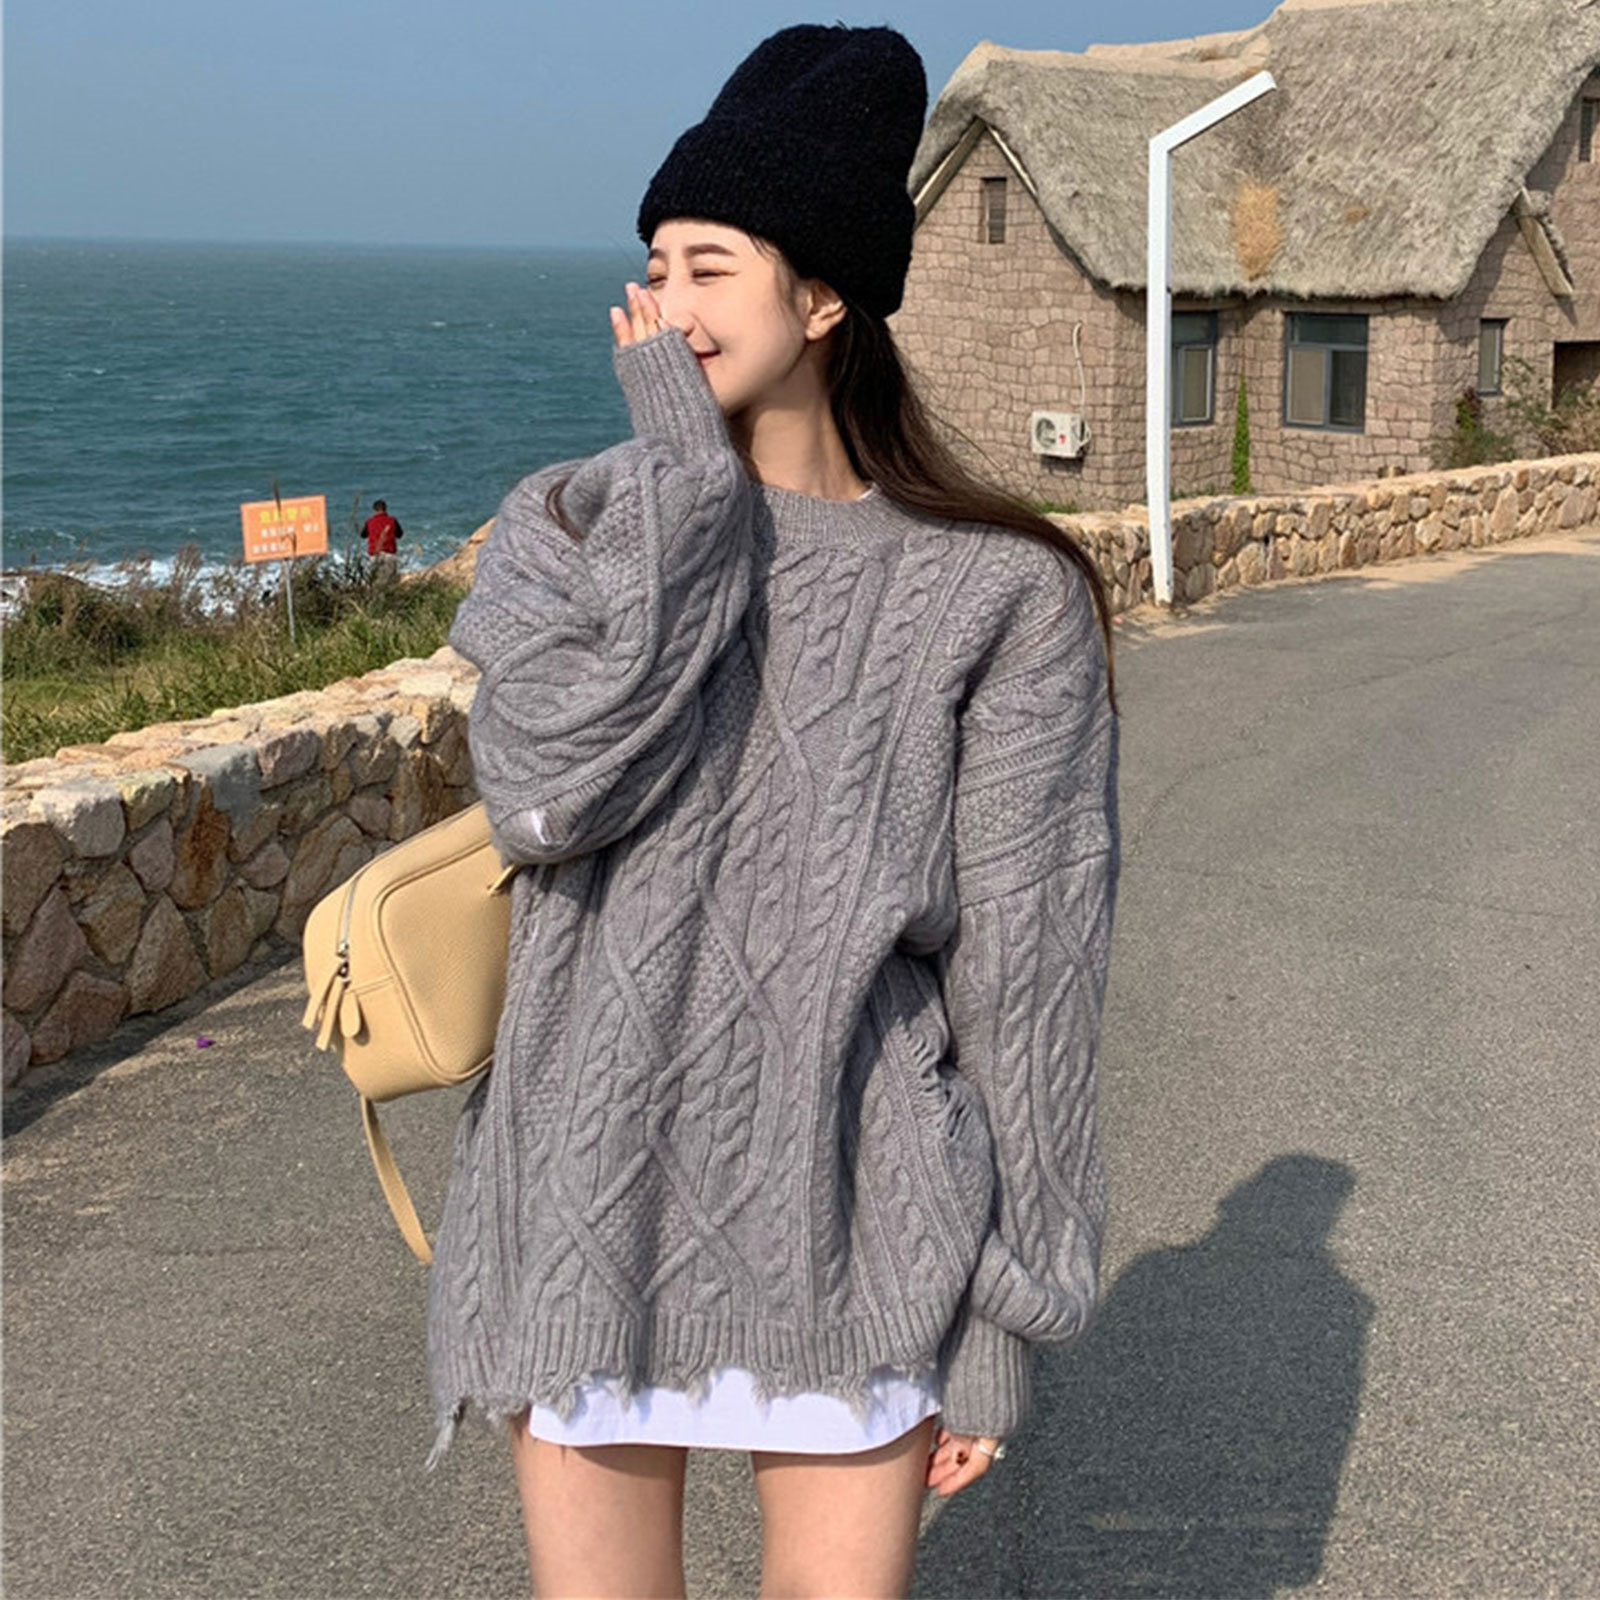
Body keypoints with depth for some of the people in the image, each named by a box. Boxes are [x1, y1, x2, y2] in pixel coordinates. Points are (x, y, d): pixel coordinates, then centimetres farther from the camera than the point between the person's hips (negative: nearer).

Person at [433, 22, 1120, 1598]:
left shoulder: (997, 595, -5)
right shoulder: (569, 528, 2)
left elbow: (1022, 963, -3)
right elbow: (544, 792, -19)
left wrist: (1004, 1313, -2)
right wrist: (684, 469, -14)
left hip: (844, 1233, -2)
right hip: (590, 1212, 2)